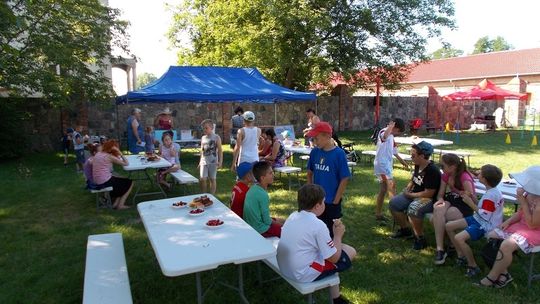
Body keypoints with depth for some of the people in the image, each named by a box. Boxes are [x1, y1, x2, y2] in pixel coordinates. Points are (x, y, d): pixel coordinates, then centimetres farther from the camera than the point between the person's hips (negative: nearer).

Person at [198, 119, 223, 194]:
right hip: (204, 162, 4)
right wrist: (200, 161, 16)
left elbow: (220, 150, -5)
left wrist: (220, 161, -10)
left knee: (212, 179, 4)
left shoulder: (216, 137, -4)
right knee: (202, 179, -2)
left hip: (213, 162, -4)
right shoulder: (203, 138, 10)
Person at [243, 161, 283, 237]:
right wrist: (276, 223, 0)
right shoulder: (263, 194, -25)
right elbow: (267, 221, -19)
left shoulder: (253, 188, 1)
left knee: (281, 221, 22)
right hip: (260, 230, -9)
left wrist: (276, 220, 12)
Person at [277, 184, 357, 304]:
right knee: (350, 251, 5)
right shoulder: (318, 225, -20)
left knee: (329, 249, 25)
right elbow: (334, 258, -12)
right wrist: (338, 236, 3)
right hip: (303, 275, -8)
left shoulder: (292, 216, 2)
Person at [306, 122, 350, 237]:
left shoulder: (339, 154, -15)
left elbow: (344, 179, -13)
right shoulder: (315, 152, -3)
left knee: (332, 232, 12)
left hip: (332, 202, -4)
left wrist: (336, 201, -12)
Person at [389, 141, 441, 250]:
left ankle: (420, 239, -17)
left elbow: (429, 193, -25)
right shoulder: (418, 166, 3)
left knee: (413, 209, -36)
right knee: (393, 203, 0)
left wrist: (410, 195, -17)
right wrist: (408, 189, 4)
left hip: (429, 200, -9)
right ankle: (405, 229, 18)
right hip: (414, 195, 9)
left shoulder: (432, 170, -23)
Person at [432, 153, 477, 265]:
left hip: (465, 206, -6)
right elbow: (440, 194, 2)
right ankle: (440, 249, -26)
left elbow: (474, 201, -19)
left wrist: (469, 196, -35)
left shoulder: (465, 178, -21)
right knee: (438, 209, -31)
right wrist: (440, 200, -17)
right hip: (451, 200, 6)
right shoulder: (445, 176, 0)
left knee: (436, 219, -30)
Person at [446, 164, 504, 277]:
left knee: (459, 238, -29)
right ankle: (461, 255, 13)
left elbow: (484, 216, -23)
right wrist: (471, 198, 0)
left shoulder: (491, 195, -26)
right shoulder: (492, 191, 5)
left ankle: (473, 267, -11)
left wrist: (470, 203, -16)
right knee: (449, 226, 5)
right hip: (478, 219, 10)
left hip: (485, 225, -10)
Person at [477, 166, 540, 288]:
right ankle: (503, 274, 2)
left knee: (506, 245, -29)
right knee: (491, 236, -1)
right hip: (521, 225, 9)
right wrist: (508, 221, -7)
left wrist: (522, 201, -27)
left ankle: (492, 277, -11)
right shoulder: (529, 194, -1)